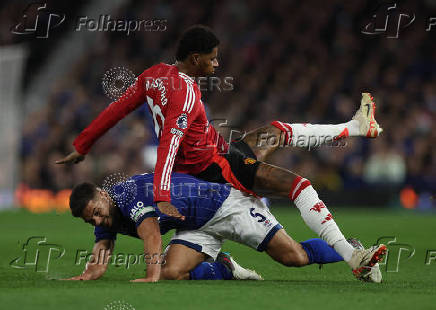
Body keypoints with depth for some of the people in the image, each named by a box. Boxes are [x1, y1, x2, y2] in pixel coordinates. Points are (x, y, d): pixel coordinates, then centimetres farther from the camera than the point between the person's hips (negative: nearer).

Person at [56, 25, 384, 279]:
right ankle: (351, 255, -18)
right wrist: (162, 198, -42)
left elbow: (116, 109, 6)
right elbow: (169, 144, -35)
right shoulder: (185, 92, -27)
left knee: (276, 130, 23)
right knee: (298, 183, -14)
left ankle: (354, 127, 40)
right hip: (212, 170, -10)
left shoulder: (155, 74, 0)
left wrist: (81, 147, 15)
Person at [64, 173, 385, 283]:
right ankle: (226, 268, 8)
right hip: (198, 227, 8)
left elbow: (151, 234, -42)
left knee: (294, 256, -13)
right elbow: (99, 264, -5)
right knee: (173, 272, -16)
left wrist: (151, 276, -54)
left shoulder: (130, 193, -28)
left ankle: (352, 253, 9)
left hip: (226, 203, -8)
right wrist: (82, 277, -27)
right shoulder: (106, 221, -2)